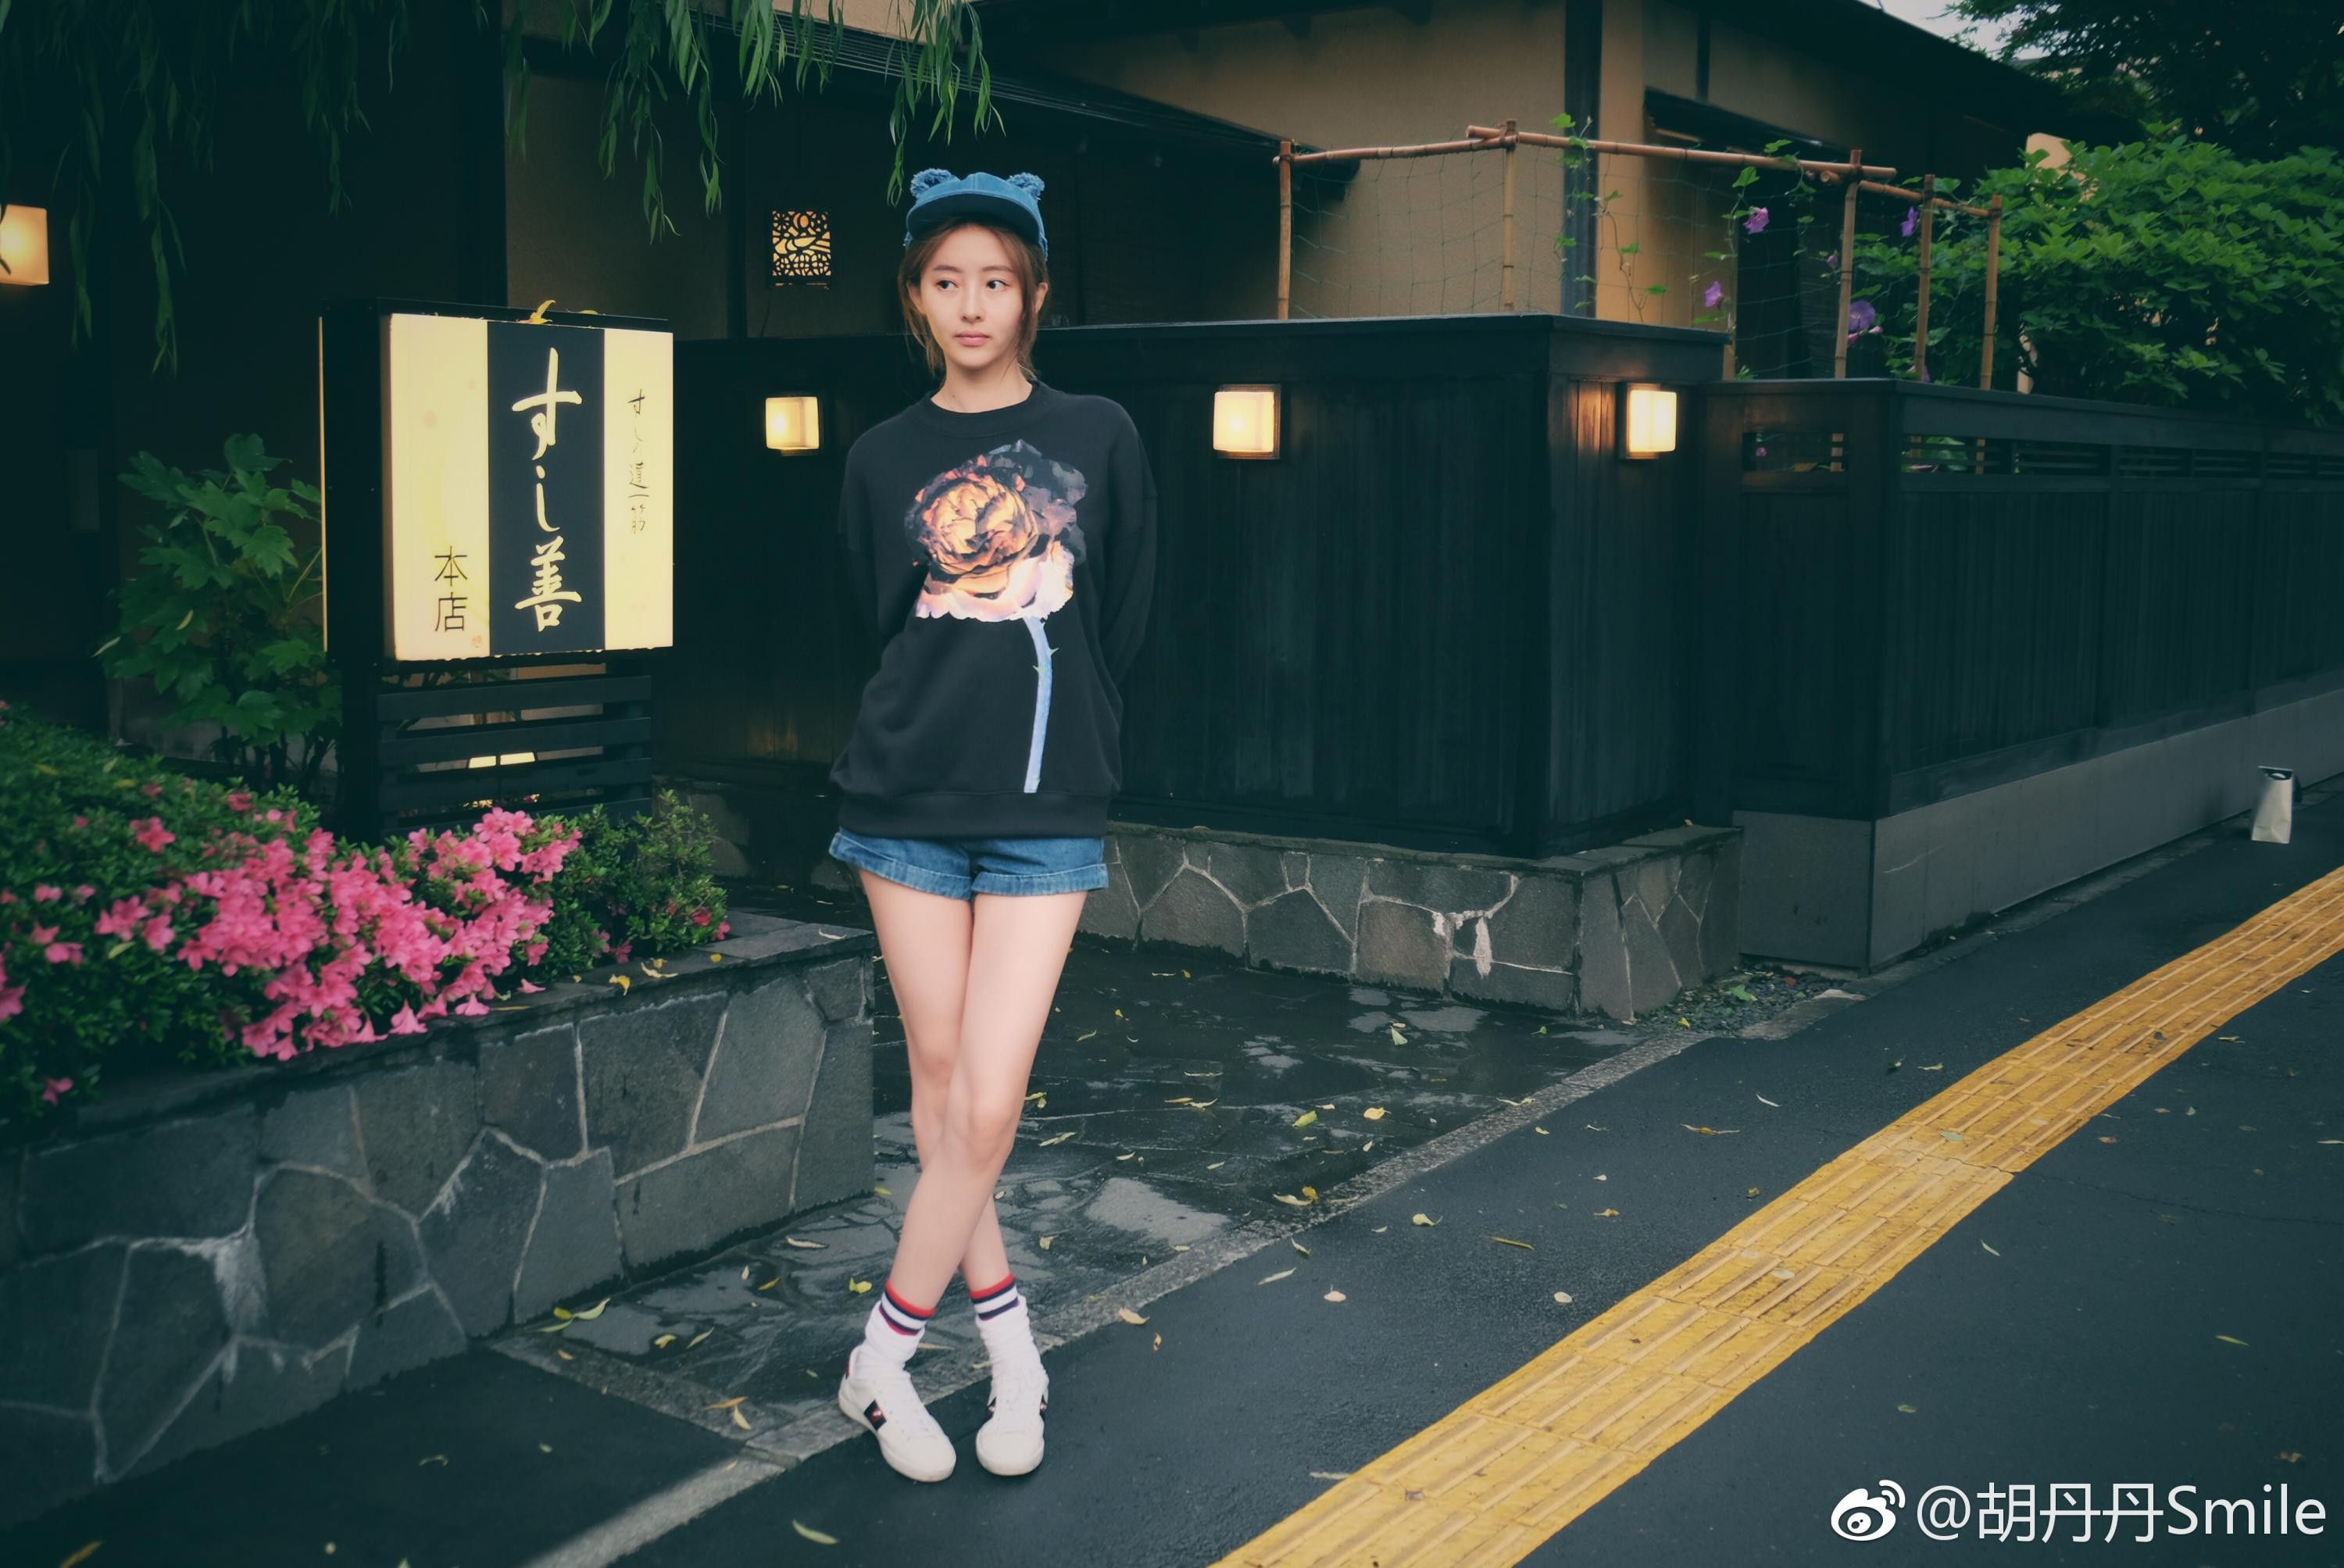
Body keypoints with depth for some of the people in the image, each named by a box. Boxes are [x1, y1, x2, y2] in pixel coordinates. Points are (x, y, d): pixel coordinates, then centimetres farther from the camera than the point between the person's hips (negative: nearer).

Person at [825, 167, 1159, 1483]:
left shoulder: (1099, 438, 3)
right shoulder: (886, 458, 6)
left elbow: (1123, 623, 9)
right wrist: (935, 738, 12)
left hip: (1046, 817, -1)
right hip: (909, 804, 2)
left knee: (989, 1104, -7)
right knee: (940, 1085, 6)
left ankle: (884, 1358, 10)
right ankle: (1011, 1339, 22)